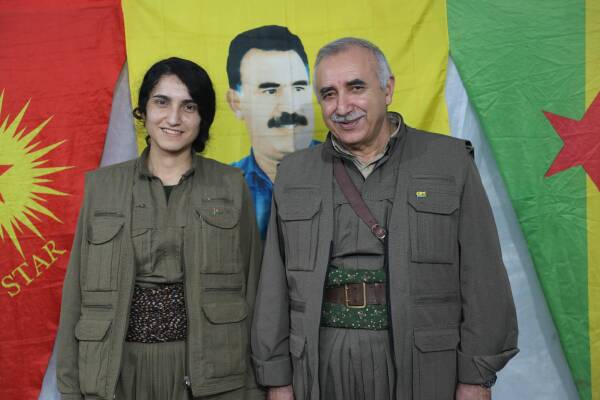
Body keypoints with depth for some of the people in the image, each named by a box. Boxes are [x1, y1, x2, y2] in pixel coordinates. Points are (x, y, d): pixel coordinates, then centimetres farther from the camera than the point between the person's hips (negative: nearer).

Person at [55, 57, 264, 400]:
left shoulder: (231, 185, 1)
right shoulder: (102, 185, 3)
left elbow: (250, 287, 1)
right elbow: (79, 290, 5)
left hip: (211, 371, 0)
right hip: (120, 372, 1)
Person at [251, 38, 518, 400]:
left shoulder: (451, 161, -1)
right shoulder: (294, 175, 6)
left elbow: (481, 280, -3)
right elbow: (275, 289, 5)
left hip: (423, 366, -1)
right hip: (321, 371, 2)